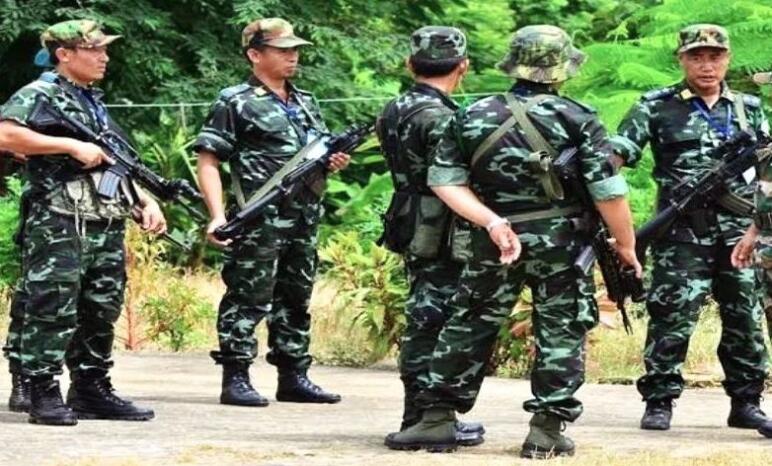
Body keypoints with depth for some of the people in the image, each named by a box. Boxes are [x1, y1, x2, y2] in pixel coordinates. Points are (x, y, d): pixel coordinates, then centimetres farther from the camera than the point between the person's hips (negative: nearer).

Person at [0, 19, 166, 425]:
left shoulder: (96, 104, 23)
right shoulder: (38, 95, -4)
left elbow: (118, 165, 27)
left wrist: (145, 202, 11)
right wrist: (72, 145, -19)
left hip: (107, 228, 8)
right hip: (58, 224, -8)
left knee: (101, 312, 10)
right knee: (52, 310, -8)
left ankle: (92, 392, 17)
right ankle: (44, 395, -5)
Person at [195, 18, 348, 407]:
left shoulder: (306, 104, 19)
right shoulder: (235, 103, -3)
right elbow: (208, 161, -7)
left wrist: (334, 162, 4)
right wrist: (217, 215, -17)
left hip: (303, 222, 7)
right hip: (259, 223, -7)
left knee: (295, 299, 12)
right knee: (248, 299, -6)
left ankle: (294, 378, 19)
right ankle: (236, 380, -3)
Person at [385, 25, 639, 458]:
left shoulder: (472, 117, 1)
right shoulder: (578, 119, -8)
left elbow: (445, 179, -2)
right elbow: (608, 191, -10)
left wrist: (490, 220, -7)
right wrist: (626, 244, 0)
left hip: (494, 244, 2)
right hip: (561, 243, -2)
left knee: (469, 326, 12)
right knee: (560, 333, 8)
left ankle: (437, 420, 14)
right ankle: (547, 430, 6)